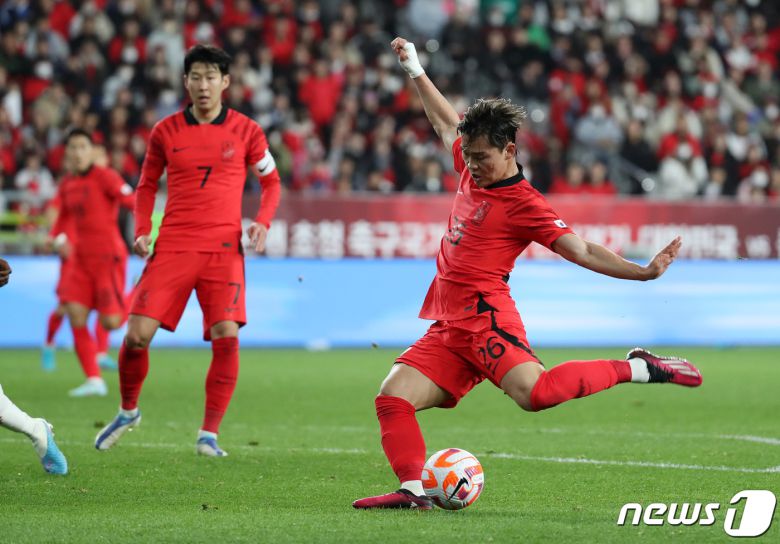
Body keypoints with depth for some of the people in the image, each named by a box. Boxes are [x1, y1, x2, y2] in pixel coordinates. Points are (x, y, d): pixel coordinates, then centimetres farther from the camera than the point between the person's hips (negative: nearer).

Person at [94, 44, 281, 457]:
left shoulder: (246, 131, 4)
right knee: (137, 334, -7)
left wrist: (262, 222, -5)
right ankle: (128, 411, 20)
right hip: (172, 247, 1)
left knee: (226, 337, -16)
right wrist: (141, 230, 3)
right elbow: (147, 184, 18)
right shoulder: (166, 131, 7)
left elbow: (271, 181, 14)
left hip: (223, 248, -1)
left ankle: (209, 434, -5)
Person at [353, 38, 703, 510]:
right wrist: (415, 71, 37)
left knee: (534, 392, -31)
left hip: (485, 316, -8)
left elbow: (582, 250, -11)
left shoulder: (524, 205, -8)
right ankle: (414, 489, -13)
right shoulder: (473, 172, 14)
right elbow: (446, 122, 31)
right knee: (393, 397, -5)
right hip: (448, 327, 8)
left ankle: (636, 369, -17)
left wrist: (641, 272, -22)